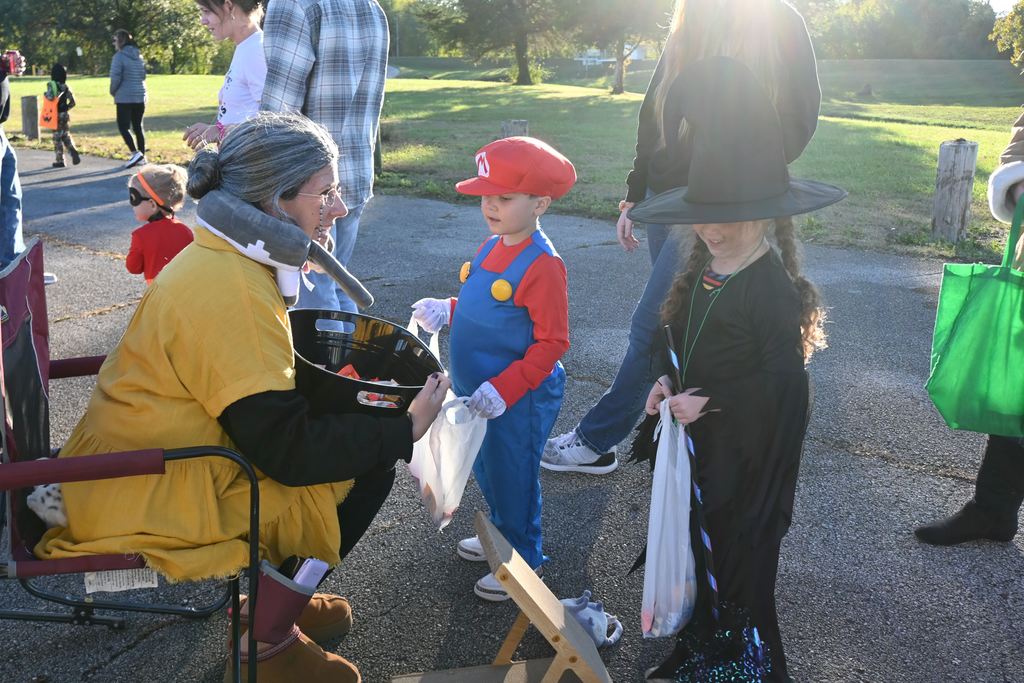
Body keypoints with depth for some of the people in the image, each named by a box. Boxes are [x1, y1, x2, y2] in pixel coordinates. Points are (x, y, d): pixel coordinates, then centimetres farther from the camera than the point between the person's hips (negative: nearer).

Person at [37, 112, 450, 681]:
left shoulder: (219, 261, 6)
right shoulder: (230, 292, -26)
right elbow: (288, 451, -25)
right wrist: (405, 430, -17)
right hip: (148, 503, -10)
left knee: (350, 433, 14)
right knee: (368, 469, -8)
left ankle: (273, 593, 21)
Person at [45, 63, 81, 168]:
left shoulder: (51, 85, -11)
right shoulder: (66, 86, 2)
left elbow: (50, 97, -26)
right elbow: (72, 102, 0)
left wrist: (45, 95, -5)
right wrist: (66, 108, 12)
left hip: (56, 115, -4)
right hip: (65, 114, 4)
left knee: (57, 137, 4)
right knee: (66, 135, 17)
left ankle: (60, 161, 7)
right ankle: (73, 152, -5)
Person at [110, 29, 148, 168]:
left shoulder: (119, 56, -11)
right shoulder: (138, 56, 10)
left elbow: (115, 77, -15)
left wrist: (113, 92, 1)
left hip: (125, 98, -7)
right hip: (140, 97, 7)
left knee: (123, 127, -2)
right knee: (138, 126, 12)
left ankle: (135, 153, -18)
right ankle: (142, 156, 13)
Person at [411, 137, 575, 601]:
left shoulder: (542, 265, -24)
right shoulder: (492, 248, 3)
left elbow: (552, 344, -24)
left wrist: (505, 389, -29)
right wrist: (448, 311, 5)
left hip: (521, 400, -9)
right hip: (481, 392, 9)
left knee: (513, 477, 8)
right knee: (486, 469, 24)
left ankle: (523, 559, 29)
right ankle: (501, 533, 48)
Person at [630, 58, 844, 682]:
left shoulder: (771, 286, -22)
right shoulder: (704, 269, 2)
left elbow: (784, 384, -21)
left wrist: (711, 403, -17)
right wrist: (667, 382, -2)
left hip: (743, 456, -8)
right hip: (695, 442, 8)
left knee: (737, 563, 8)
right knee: (694, 547, 20)